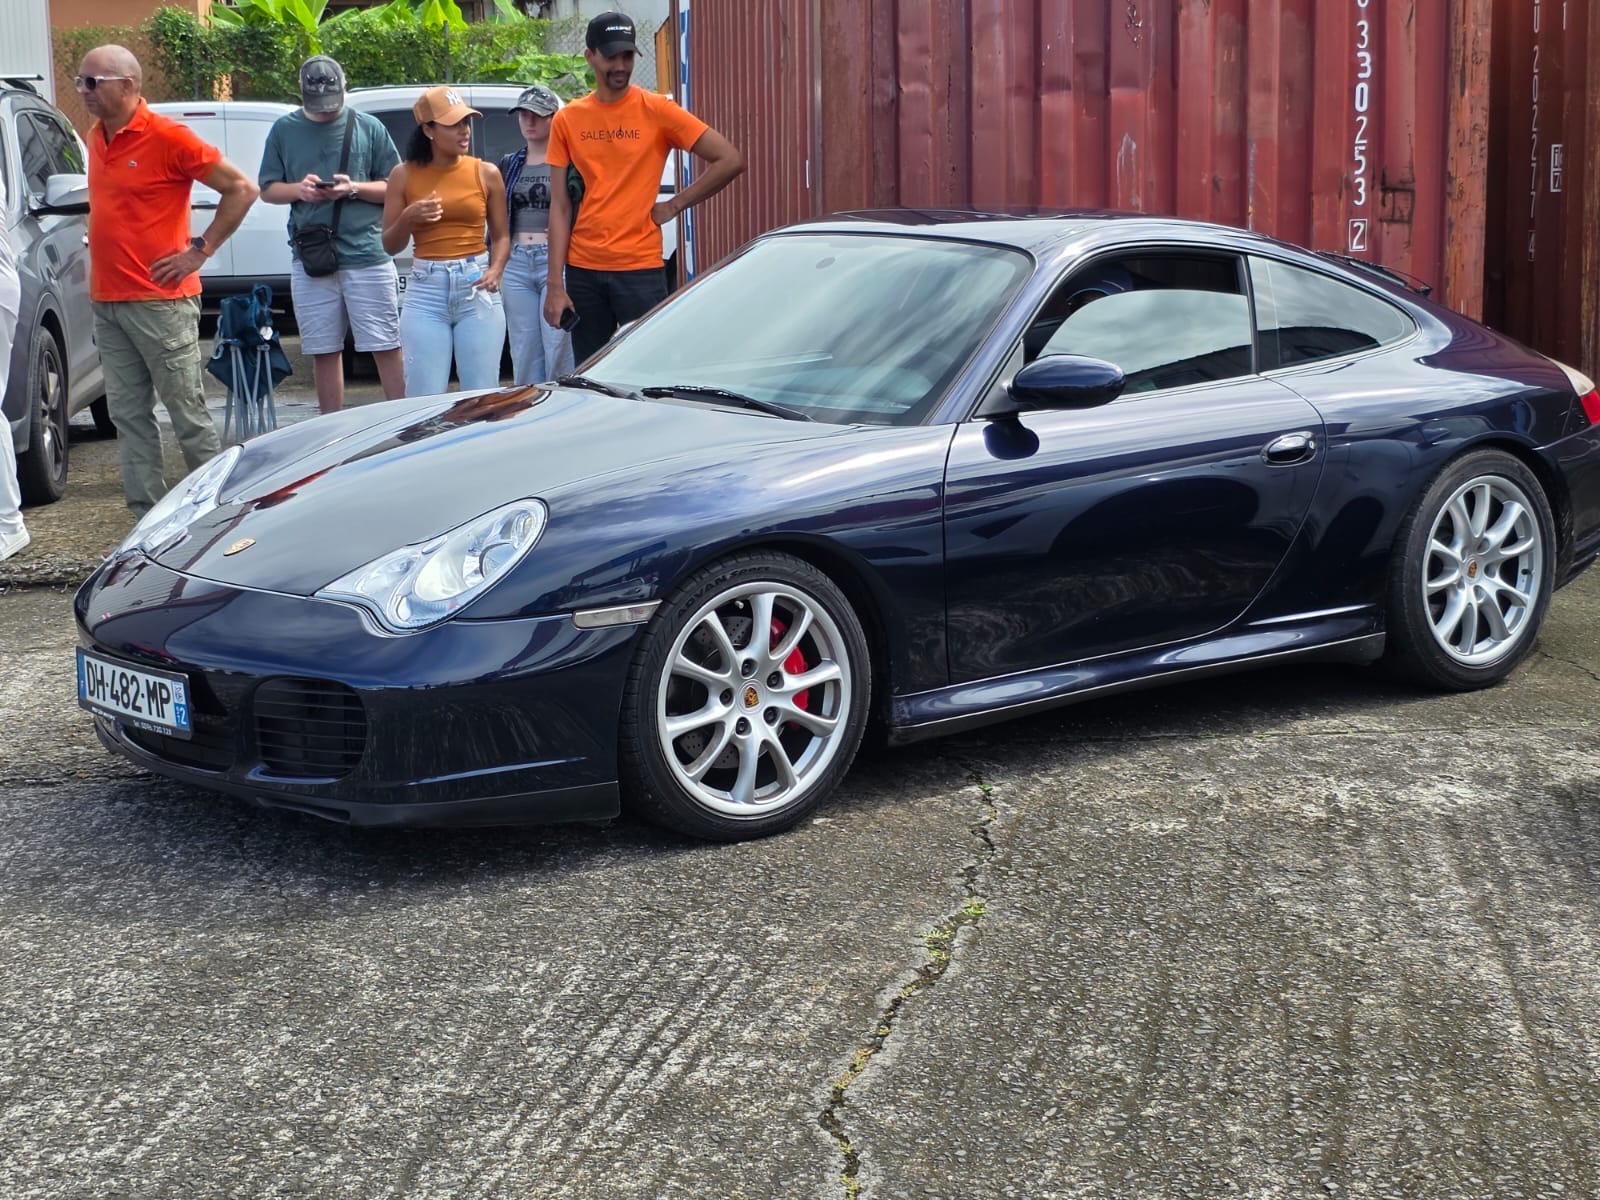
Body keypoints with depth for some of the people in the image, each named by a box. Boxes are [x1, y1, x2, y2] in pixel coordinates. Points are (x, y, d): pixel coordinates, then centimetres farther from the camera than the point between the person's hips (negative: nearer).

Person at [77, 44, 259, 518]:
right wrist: (103, 248, 13)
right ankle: (148, 516, 12)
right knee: (128, 415, 7)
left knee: (188, 414, 0)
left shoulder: (167, 137, -10)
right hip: (107, 302, 7)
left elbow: (242, 189, -9)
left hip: (160, 301, -7)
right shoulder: (96, 139, 12)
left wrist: (200, 249, -10)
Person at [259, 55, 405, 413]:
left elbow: (395, 187, 5)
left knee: (386, 349, -3)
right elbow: (268, 189, 12)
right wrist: (298, 189, -9)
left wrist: (354, 188, -13)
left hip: (367, 253, -2)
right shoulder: (285, 129, 10)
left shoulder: (369, 127, 4)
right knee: (324, 352, 7)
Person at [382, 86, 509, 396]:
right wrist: (407, 218, -11)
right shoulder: (404, 176, 4)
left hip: (477, 289, 0)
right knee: (425, 397, -2)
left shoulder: (485, 173, 5)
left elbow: (501, 236, 9)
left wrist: (495, 271, -10)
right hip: (426, 291, 0)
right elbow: (390, 245, 8)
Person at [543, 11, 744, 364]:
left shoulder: (657, 110, -2)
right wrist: (555, 285, -2)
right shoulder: (567, 120, 5)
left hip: (640, 269, -3)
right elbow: (560, 208, 4)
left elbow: (731, 160, -4)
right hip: (582, 270, 3)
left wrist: (675, 205, -4)